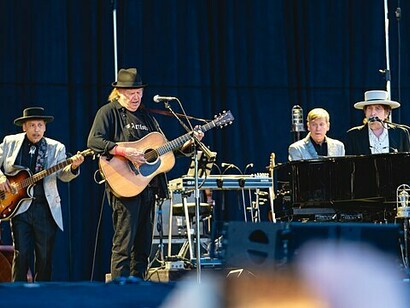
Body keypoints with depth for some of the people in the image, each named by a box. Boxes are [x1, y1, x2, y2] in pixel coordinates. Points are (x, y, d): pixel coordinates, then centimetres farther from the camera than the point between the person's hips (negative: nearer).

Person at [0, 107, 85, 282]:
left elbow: (63, 175, -4)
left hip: (46, 207, 1)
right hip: (18, 206, -1)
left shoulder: (56, 148, 5)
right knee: (21, 254, -4)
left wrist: (73, 167, -25)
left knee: (45, 257, 3)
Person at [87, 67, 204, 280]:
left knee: (143, 246, 8)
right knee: (124, 244, -11)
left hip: (148, 188, 7)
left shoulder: (146, 116, 20)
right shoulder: (109, 112, 0)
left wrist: (189, 143, 8)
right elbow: (93, 141, -15)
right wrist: (125, 151, -24)